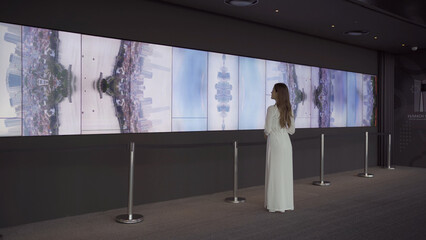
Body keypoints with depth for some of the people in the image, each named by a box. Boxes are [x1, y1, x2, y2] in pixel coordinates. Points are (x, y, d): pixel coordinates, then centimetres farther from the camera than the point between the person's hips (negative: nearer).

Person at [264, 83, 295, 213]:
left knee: (275, 173, 1)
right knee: (286, 172, 11)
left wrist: (266, 134, 9)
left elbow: (268, 129, -12)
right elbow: (292, 129, 11)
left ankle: (277, 204, 7)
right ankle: (287, 202, 17)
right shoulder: (288, 109, 7)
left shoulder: (272, 109, -13)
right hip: (286, 142, 7)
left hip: (275, 142, -7)